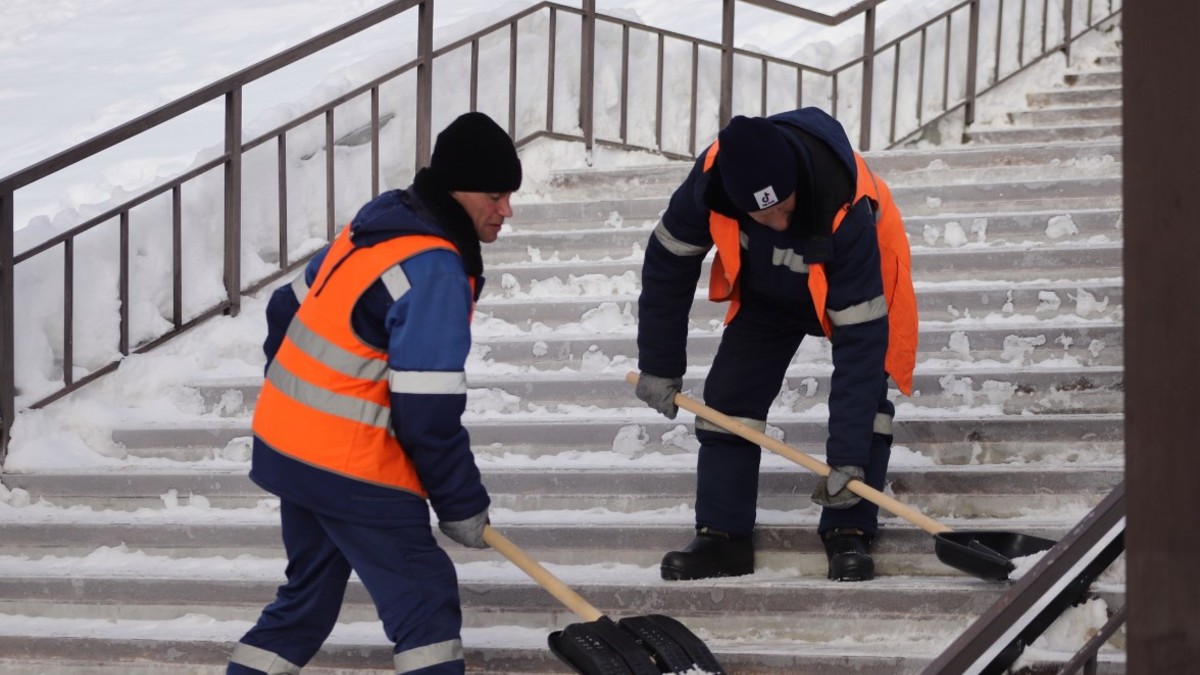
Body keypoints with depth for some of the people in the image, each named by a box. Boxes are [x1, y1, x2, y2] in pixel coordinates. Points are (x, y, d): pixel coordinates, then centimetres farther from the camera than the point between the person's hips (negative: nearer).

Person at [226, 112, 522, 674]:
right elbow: (427, 412, -22)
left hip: (284, 441, 9)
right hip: (351, 468, -9)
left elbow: (288, 309, 17)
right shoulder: (435, 269, -20)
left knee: (310, 590, 22)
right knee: (425, 602, -3)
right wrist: (463, 505, -11)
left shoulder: (378, 222, 7)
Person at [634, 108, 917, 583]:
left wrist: (848, 455, -43)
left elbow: (861, 338, -42)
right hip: (767, 291, 3)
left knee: (865, 394, -21)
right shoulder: (712, 175, -35)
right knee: (729, 396, -7)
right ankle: (721, 536, -1)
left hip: (854, 284, -3)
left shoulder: (848, 214, -45)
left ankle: (849, 534, -14)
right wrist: (659, 366, -10)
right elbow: (669, 262, -16)